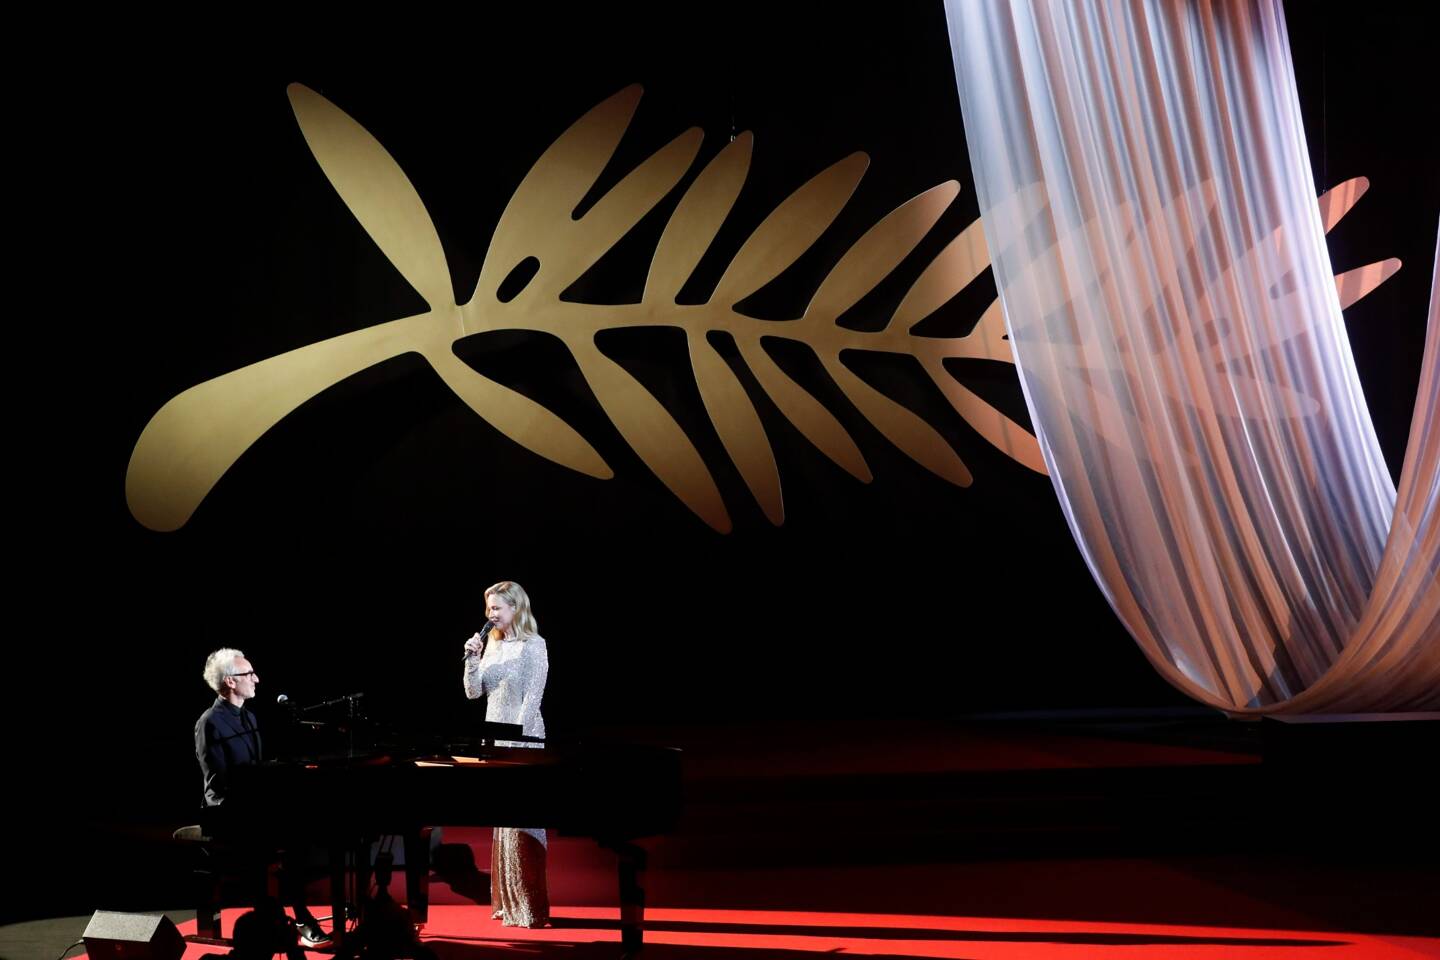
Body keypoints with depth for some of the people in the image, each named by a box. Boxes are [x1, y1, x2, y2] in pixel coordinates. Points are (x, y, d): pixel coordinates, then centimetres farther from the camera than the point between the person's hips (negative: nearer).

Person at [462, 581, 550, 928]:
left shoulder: (534, 645, -9)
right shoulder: (492, 643, 11)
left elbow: (532, 697, -14)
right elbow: (473, 692, 10)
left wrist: (515, 741, -19)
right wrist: (472, 658, -4)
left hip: (523, 740, -7)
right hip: (494, 738, 7)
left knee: (521, 822, -6)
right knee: (501, 821, 9)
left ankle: (530, 908, -1)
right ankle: (506, 902, 16)